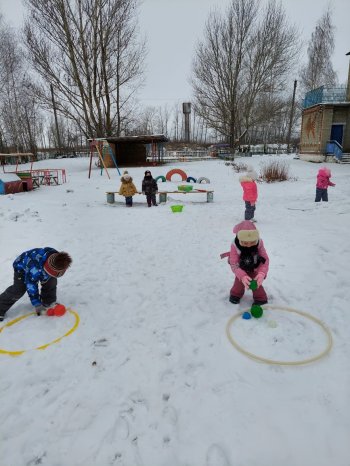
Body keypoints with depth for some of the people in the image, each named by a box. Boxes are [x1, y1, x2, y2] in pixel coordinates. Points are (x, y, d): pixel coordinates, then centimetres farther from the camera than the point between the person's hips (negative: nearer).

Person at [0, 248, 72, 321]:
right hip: (22, 267, -5)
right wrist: (37, 304, -28)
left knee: (51, 281, -9)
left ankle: (48, 303, 12)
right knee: (18, 290, -17)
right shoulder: (35, 268, -45)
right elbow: (31, 285, -34)